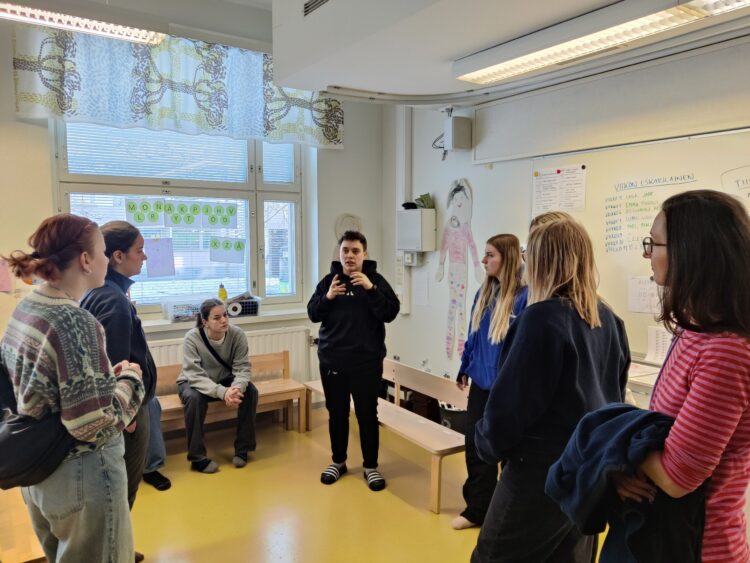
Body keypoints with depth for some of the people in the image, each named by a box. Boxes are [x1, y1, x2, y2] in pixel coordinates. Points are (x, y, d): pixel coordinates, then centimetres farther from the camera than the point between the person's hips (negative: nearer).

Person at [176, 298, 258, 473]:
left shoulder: (237, 334, -21)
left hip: (224, 381, 3)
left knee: (250, 390, -24)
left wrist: (236, 387, -45)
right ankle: (197, 457, -19)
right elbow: (195, 376, -33)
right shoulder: (192, 338, -27)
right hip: (193, 382, -2)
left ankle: (242, 448, -7)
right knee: (194, 398, -35)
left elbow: (242, 368, -22)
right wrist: (222, 392, -47)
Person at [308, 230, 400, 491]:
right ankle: (338, 461, 31)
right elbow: (313, 314, 3)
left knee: (367, 414, 5)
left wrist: (371, 289, -26)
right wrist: (327, 297, -16)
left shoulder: (375, 279, -3)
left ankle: (371, 466, 21)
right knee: (336, 413, 14)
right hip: (332, 361, 3)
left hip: (367, 362, -2)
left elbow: (390, 313, -13)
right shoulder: (329, 280, 5)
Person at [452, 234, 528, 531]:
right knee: (475, 446, 13)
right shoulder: (484, 293, 7)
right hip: (480, 383, 6)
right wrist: (464, 368, 18)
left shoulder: (525, 296, -15)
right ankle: (478, 508, 29)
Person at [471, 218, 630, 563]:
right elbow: (615, 392, 14)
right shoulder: (608, 319, 4)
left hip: (544, 470, -8)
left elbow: (511, 399, -18)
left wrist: (487, 443, 0)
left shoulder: (543, 317, -20)